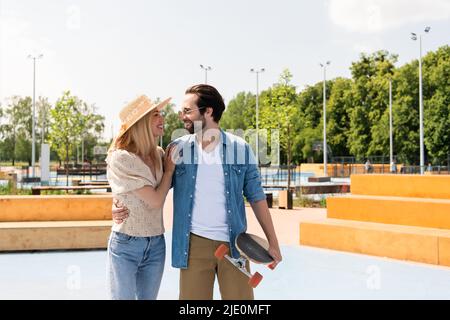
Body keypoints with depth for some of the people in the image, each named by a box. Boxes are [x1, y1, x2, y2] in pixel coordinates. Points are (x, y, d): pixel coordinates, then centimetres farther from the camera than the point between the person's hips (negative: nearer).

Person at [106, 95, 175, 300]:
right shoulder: (120, 158, -16)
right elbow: (156, 200, -16)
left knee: (148, 298, 13)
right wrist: (169, 169, -3)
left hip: (156, 245, 6)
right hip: (126, 245, -6)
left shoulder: (159, 154, 3)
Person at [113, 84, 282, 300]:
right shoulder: (178, 148, 2)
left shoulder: (240, 148, 0)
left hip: (234, 244, 0)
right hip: (194, 244, 1)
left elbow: (256, 197, 5)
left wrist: (273, 242, 2)